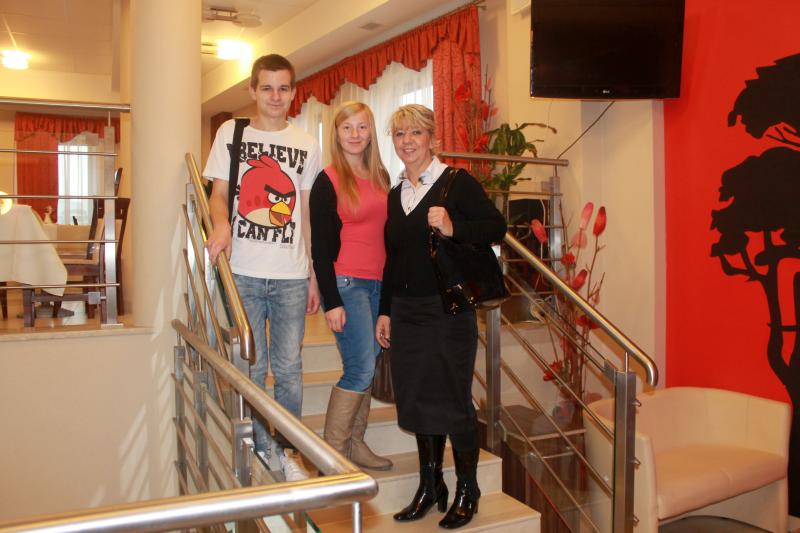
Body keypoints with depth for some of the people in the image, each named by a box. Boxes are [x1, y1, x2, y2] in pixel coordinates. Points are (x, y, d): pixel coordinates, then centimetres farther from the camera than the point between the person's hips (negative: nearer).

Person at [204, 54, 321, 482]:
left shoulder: (306, 146, 11)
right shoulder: (230, 133, 8)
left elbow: (308, 215, 12)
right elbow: (218, 192, 7)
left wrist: (314, 274, 8)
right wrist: (221, 223, -16)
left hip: (292, 275, 1)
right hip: (243, 271, -1)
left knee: (289, 367, 4)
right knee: (250, 367, 3)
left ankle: (287, 450, 21)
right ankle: (259, 450, 18)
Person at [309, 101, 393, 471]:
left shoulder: (381, 177, 13)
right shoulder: (328, 181, -5)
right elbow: (320, 245, -8)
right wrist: (331, 301, -14)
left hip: (379, 284, 6)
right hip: (345, 284, -6)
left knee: (366, 368, 9)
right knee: (361, 369, -8)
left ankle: (355, 444, 21)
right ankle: (332, 451, 5)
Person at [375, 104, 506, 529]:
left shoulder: (457, 182, -4)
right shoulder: (395, 194, 14)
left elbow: (496, 226, -11)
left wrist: (453, 228, -26)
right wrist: (384, 311, 15)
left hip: (449, 308, -6)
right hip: (406, 310, 6)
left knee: (453, 400, 0)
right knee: (416, 399, 10)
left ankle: (466, 492, 18)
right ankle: (430, 487, 26)